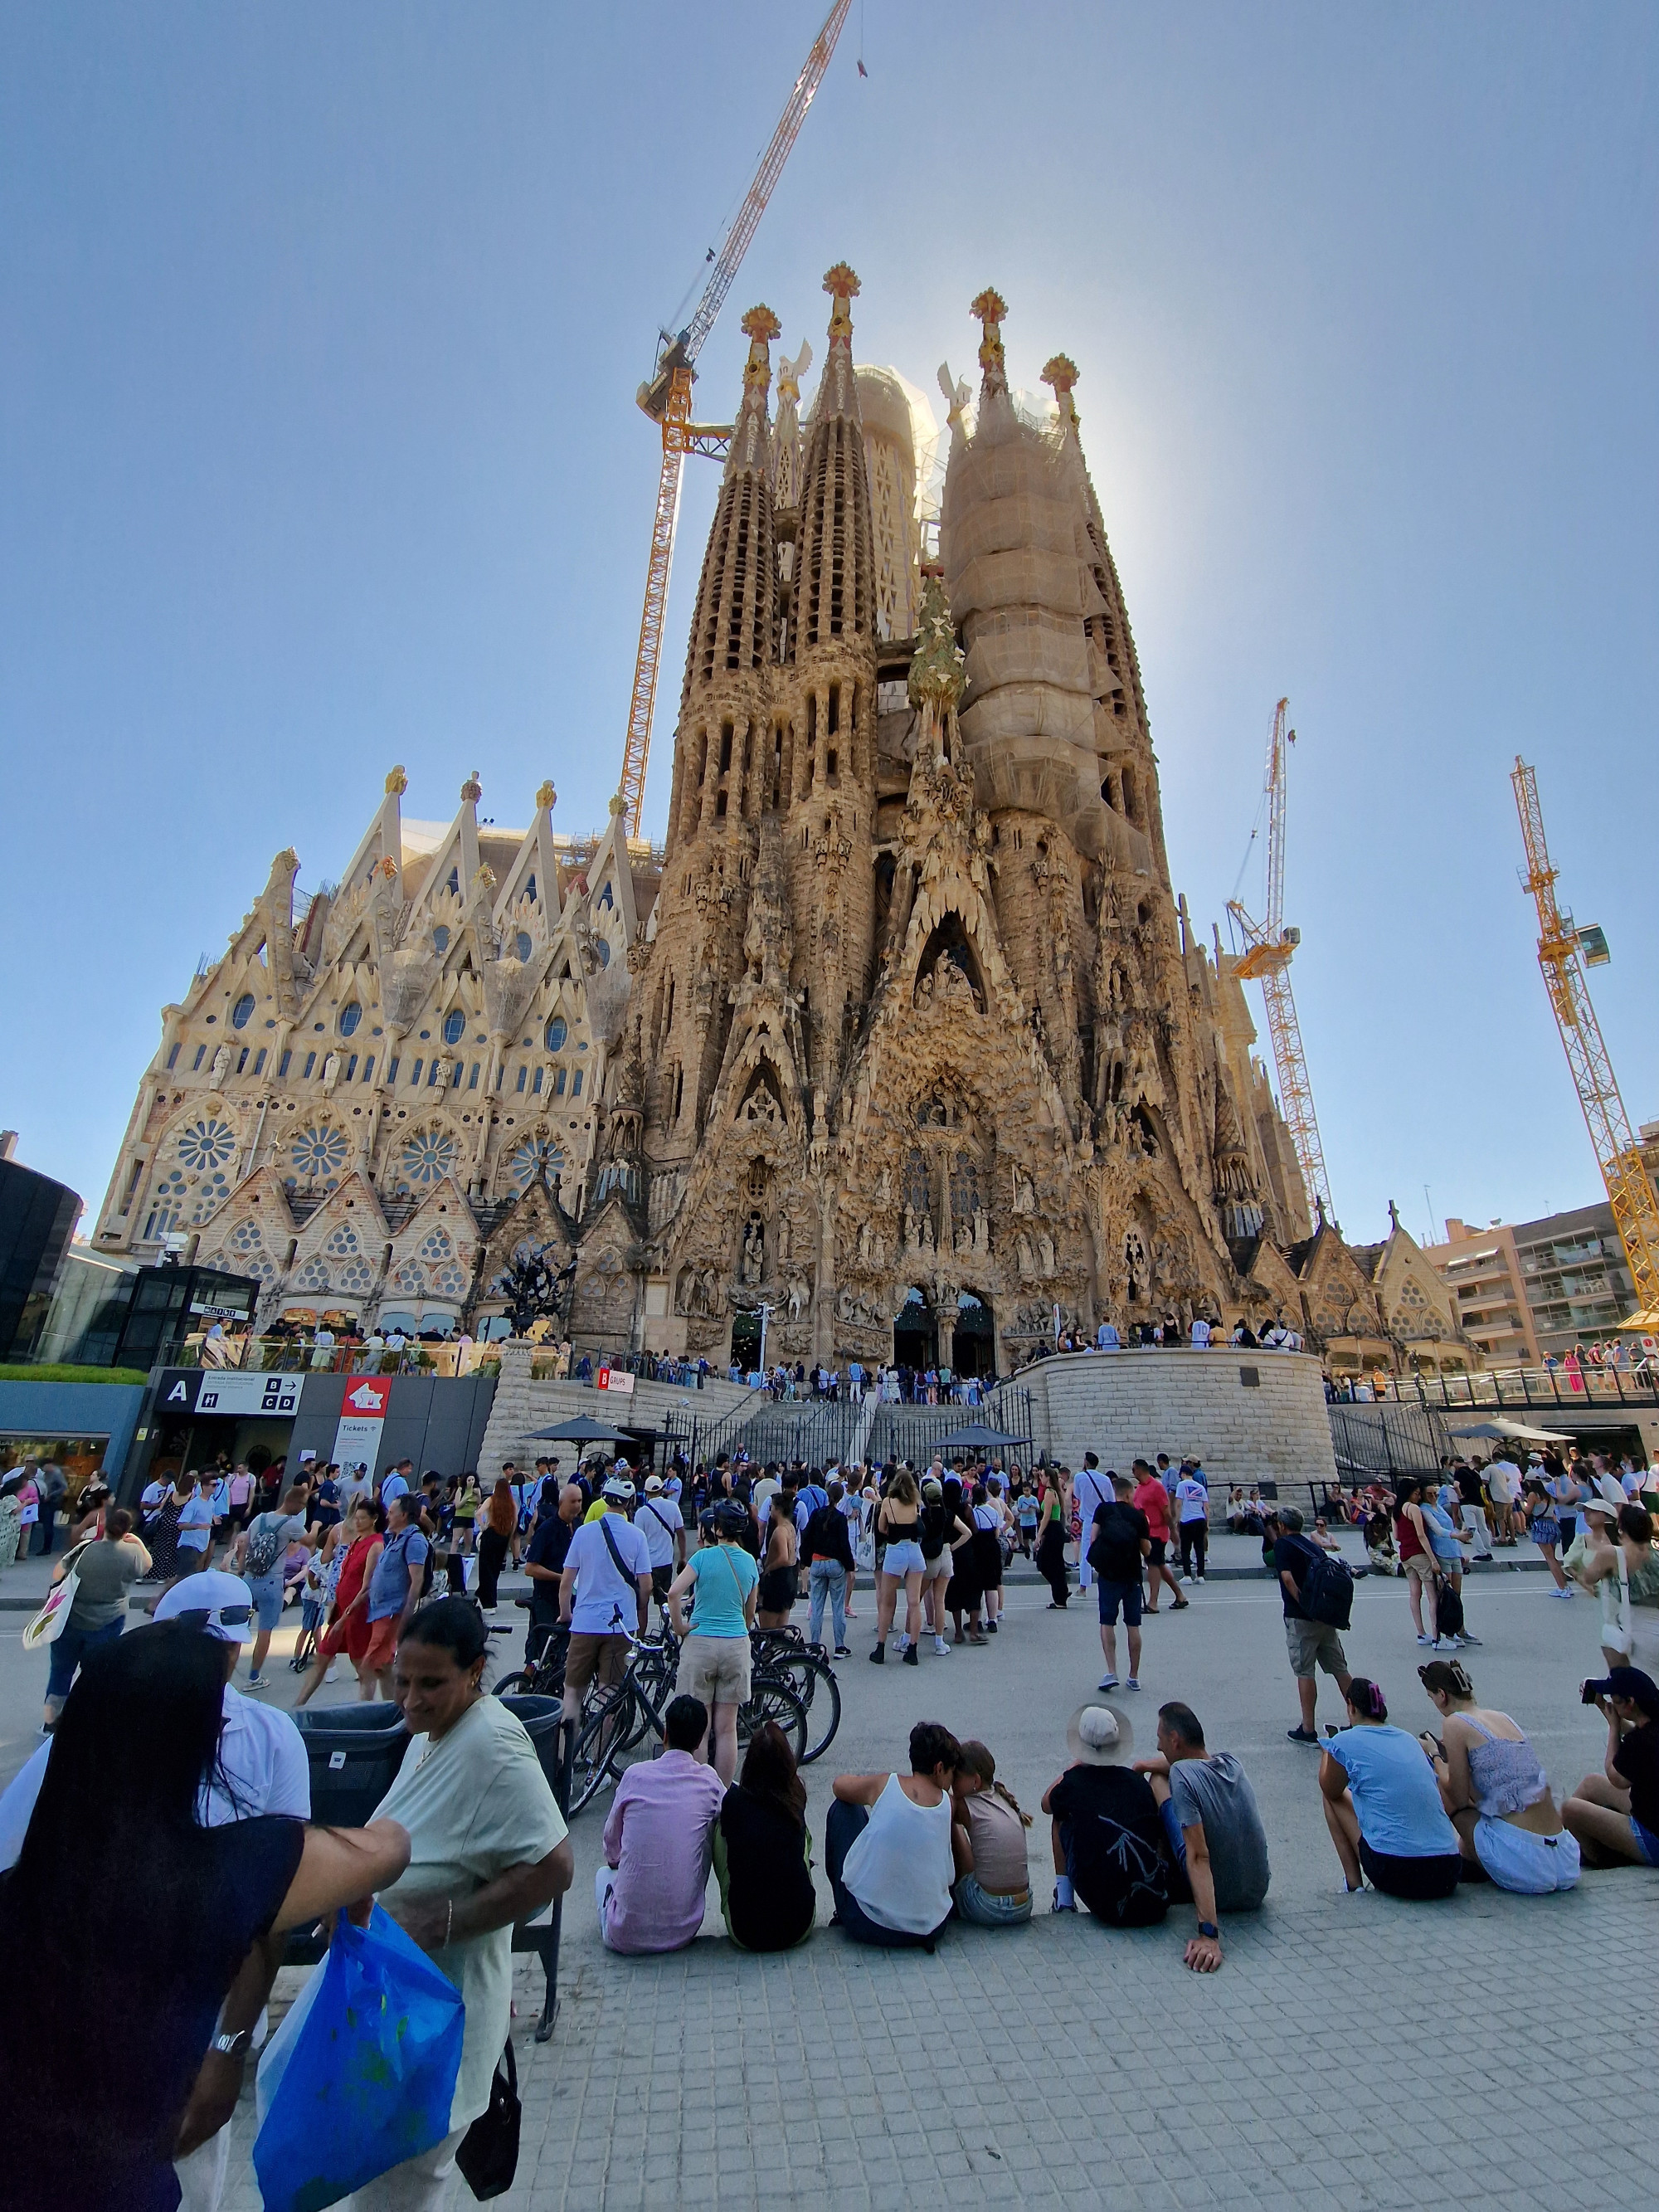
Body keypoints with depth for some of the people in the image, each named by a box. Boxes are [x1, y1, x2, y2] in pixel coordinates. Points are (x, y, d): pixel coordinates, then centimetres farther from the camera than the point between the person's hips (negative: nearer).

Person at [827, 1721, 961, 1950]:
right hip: (930, 1930, 3)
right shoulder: (948, 1803, -3)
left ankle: (844, 1912, 25)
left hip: (868, 1927, -2)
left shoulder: (885, 1784, -7)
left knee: (843, 1809, 15)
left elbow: (839, 1783, 13)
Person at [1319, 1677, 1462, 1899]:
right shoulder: (1409, 1739, 11)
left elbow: (1331, 1791, 15)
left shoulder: (1346, 1741, -3)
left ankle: (1354, 1885, 10)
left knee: (1334, 1795, 16)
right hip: (1447, 1877, 6)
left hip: (1395, 1874, -6)